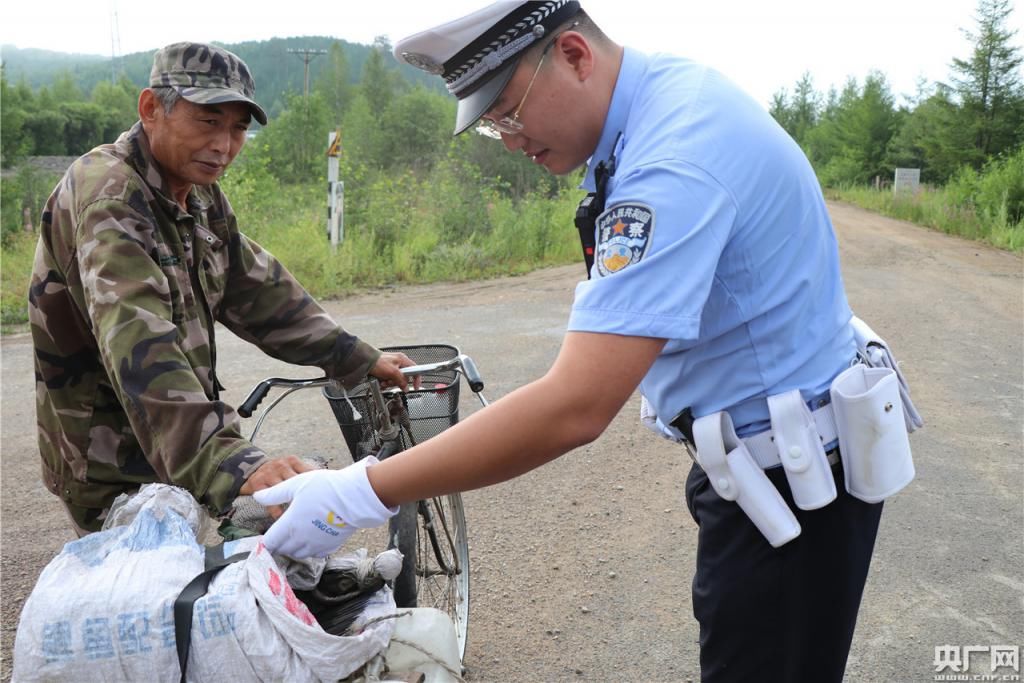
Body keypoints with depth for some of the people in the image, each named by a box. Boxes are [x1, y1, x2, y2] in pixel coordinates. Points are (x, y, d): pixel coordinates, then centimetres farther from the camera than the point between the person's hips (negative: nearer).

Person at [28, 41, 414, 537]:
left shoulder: (200, 195, 6)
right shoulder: (108, 198, -24)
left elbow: (257, 289, 12)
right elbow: (138, 346, -39)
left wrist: (359, 360, 7)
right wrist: (231, 463, -51)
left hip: (178, 461, 8)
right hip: (116, 480, -8)